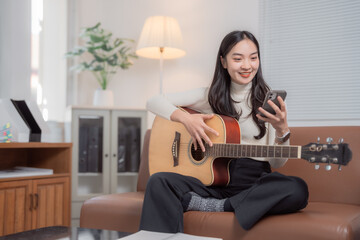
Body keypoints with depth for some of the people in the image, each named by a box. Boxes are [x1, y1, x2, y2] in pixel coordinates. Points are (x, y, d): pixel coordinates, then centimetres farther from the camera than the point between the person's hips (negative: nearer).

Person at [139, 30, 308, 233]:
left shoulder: (270, 101, 4)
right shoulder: (210, 96, 8)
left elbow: (277, 163, 2)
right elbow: (154, 102, 6)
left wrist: (282, 131, -18)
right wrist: (186, 118, -11)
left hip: (254, 184, 0)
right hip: (213, 182, 0)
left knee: (297, 190, -32)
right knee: (158, 182, -26)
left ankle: (207, 206, -25)